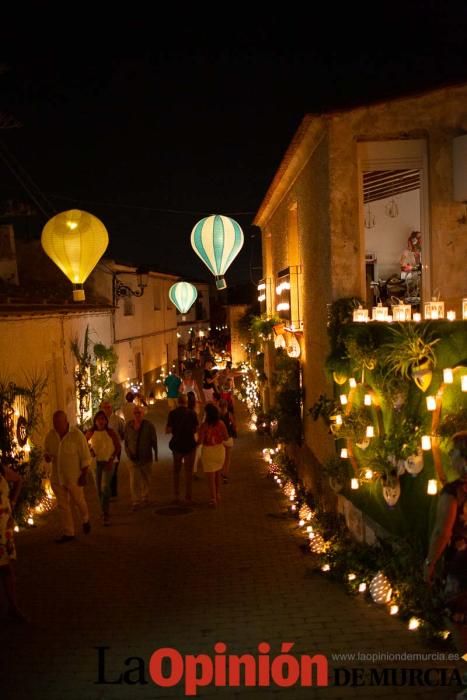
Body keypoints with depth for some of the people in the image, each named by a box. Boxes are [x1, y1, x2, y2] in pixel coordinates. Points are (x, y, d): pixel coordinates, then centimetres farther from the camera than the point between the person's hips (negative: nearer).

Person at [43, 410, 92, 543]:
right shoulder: (50, 435, -3)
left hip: (74, 477, -4)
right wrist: (47, 457, -14)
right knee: (62, 506, 9)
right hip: (57, 477, 4)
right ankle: (68, 533, 20)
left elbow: (85, 457, -12)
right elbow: (46, 451, 10)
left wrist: (83, 475, -13)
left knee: (79, 501, 14)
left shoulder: (77, 435, -16)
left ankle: (85, 520, 43)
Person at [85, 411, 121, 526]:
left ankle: (106, 514, -11)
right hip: (96, 462, 3)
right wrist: (90, 450, -4)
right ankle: (104, 511, 29)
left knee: (105, 487, -16)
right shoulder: (91, 433, -4)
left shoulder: (110, 432, -8)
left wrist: (112, 458, -10)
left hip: (108, 462, -3)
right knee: (99, 489, 10)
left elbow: (118, 447, -1)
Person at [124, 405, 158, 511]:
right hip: (133, 458, 0)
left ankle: (145, 498, 33)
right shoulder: (128, 425, -2)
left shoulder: (149, 425, -6)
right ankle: (136, 502, -5)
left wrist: (156, 454, 1)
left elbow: (154, 441, -1)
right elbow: (126, 441, 7)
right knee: (134, 481, -9)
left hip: (146, 457, 0)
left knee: (146, 479, 14)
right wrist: (129, 453, -1)